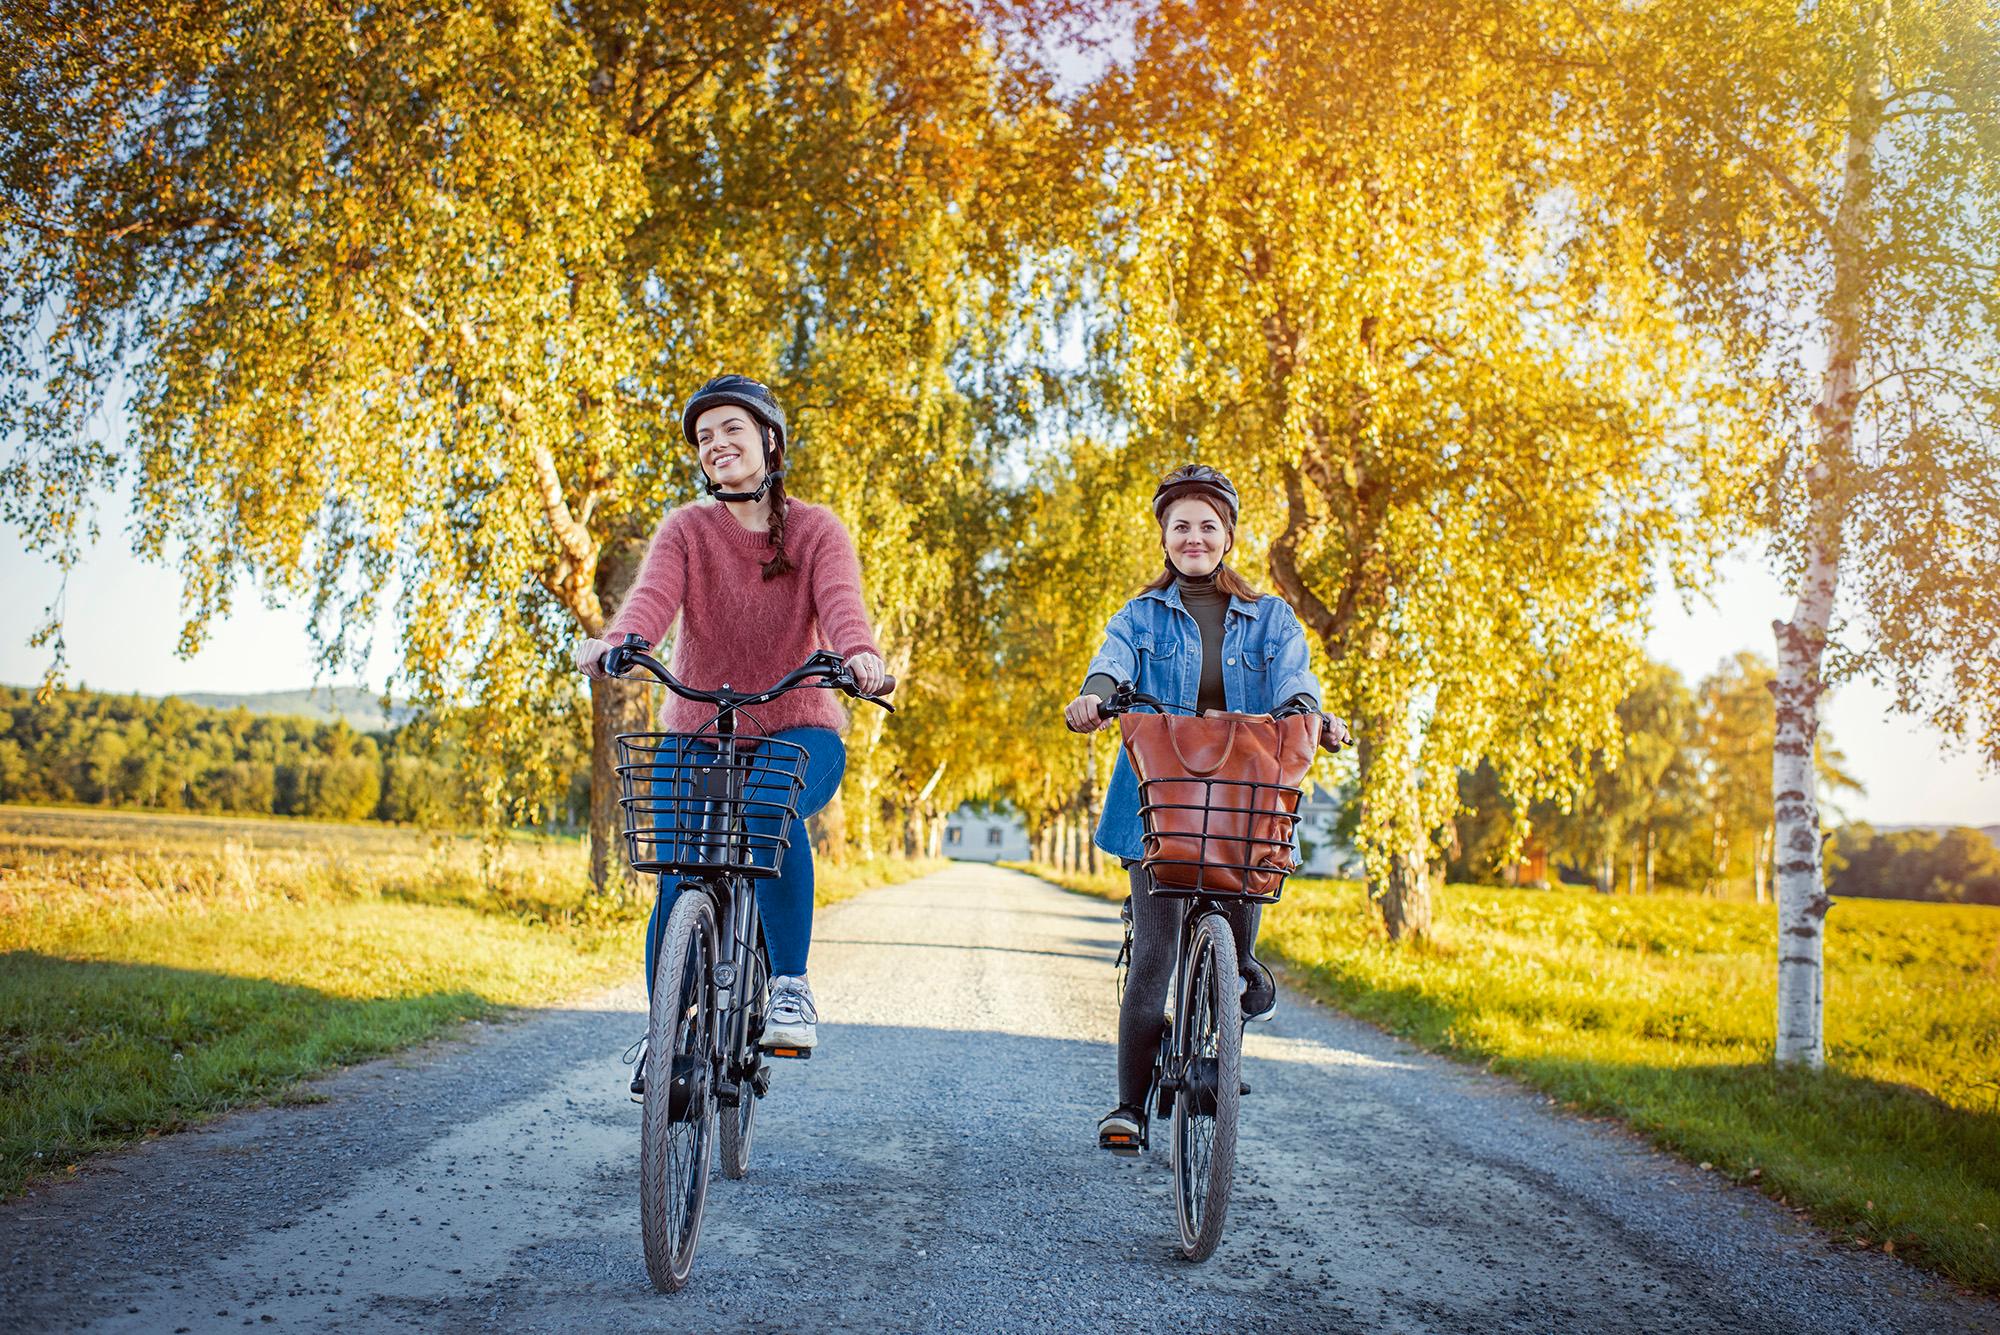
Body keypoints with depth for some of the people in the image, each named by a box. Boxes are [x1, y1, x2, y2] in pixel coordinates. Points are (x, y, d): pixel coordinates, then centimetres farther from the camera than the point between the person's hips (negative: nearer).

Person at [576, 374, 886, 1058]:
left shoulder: (816, 530, -1)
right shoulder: (686, 529, 0)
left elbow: (840, 599, -21)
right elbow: (653, 594, -20)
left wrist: (859, 652, -45)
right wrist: (615, 642, -43)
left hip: (798, 732, -1)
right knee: (677, 884, -11)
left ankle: (791, 985, -24)